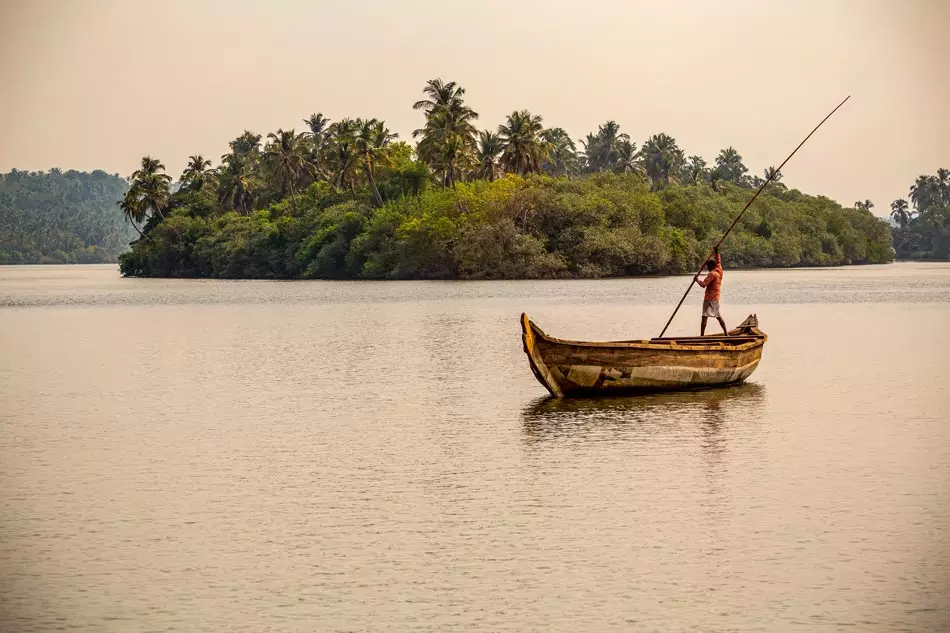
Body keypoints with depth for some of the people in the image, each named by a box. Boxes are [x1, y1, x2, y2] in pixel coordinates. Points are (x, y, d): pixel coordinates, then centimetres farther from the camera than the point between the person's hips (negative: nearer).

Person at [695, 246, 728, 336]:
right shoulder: (719, 270, 8)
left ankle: (702, 336, -17)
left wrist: (697, 279, -6)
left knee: (704, 316, -11)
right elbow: (718, 261, 26)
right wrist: (717, 252, 32)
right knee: (718, 316, 18)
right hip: (716, 298, 9)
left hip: (709, 298, -9)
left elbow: (703, 284, -22)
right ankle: (726, 333, 19)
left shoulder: (712, 274, -16)